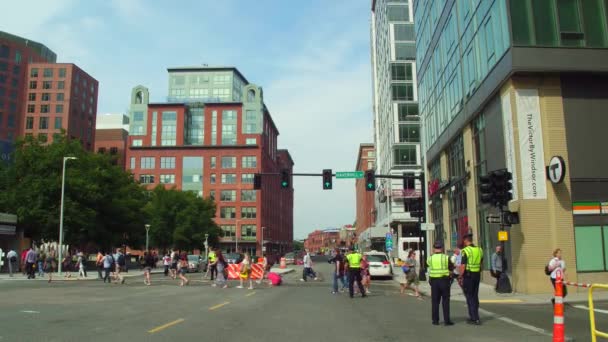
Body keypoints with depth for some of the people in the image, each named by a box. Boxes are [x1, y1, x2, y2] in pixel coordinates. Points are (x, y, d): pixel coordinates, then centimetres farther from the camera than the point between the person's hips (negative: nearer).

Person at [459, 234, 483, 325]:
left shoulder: (466, 251, -14)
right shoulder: (479, 250, 8)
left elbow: (463, 266, -18)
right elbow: (481, 264, 14)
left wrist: (460, 277, -11)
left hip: (468, 275, -7)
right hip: (477, 275, 7)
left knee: (470, 297, -1)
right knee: (475, 296, 15)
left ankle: (475, 318, -3)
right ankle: (474, 317, 23)